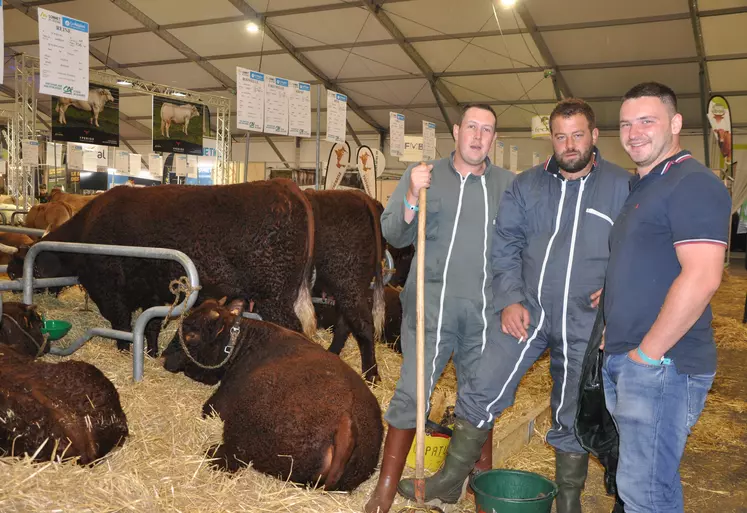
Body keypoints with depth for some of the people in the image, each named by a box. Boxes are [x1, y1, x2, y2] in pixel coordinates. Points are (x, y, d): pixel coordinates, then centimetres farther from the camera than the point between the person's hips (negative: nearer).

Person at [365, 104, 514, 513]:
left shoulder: (508, 184, 6)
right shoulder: (423, 175, 3)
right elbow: (394, 235, -2)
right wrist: (412, 197, -16)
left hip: (485, 311, 2)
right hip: (431, 307, -2)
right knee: (411, 395, -1)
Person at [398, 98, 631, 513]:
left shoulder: (623, 187, 0)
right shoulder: (526, 186, 6)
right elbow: (504, 245, 5)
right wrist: (510, 299, -6)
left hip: (585, 323, -1)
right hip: (525, 311, 2)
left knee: (573, 417, 12)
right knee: (481, 392, -4)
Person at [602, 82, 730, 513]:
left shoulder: (692, 184, -13)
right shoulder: (643, 187, 18)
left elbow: (701, 278, -23)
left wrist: (647, 353, -18)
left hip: (661, 364, -9)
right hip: (625, 361, 10)